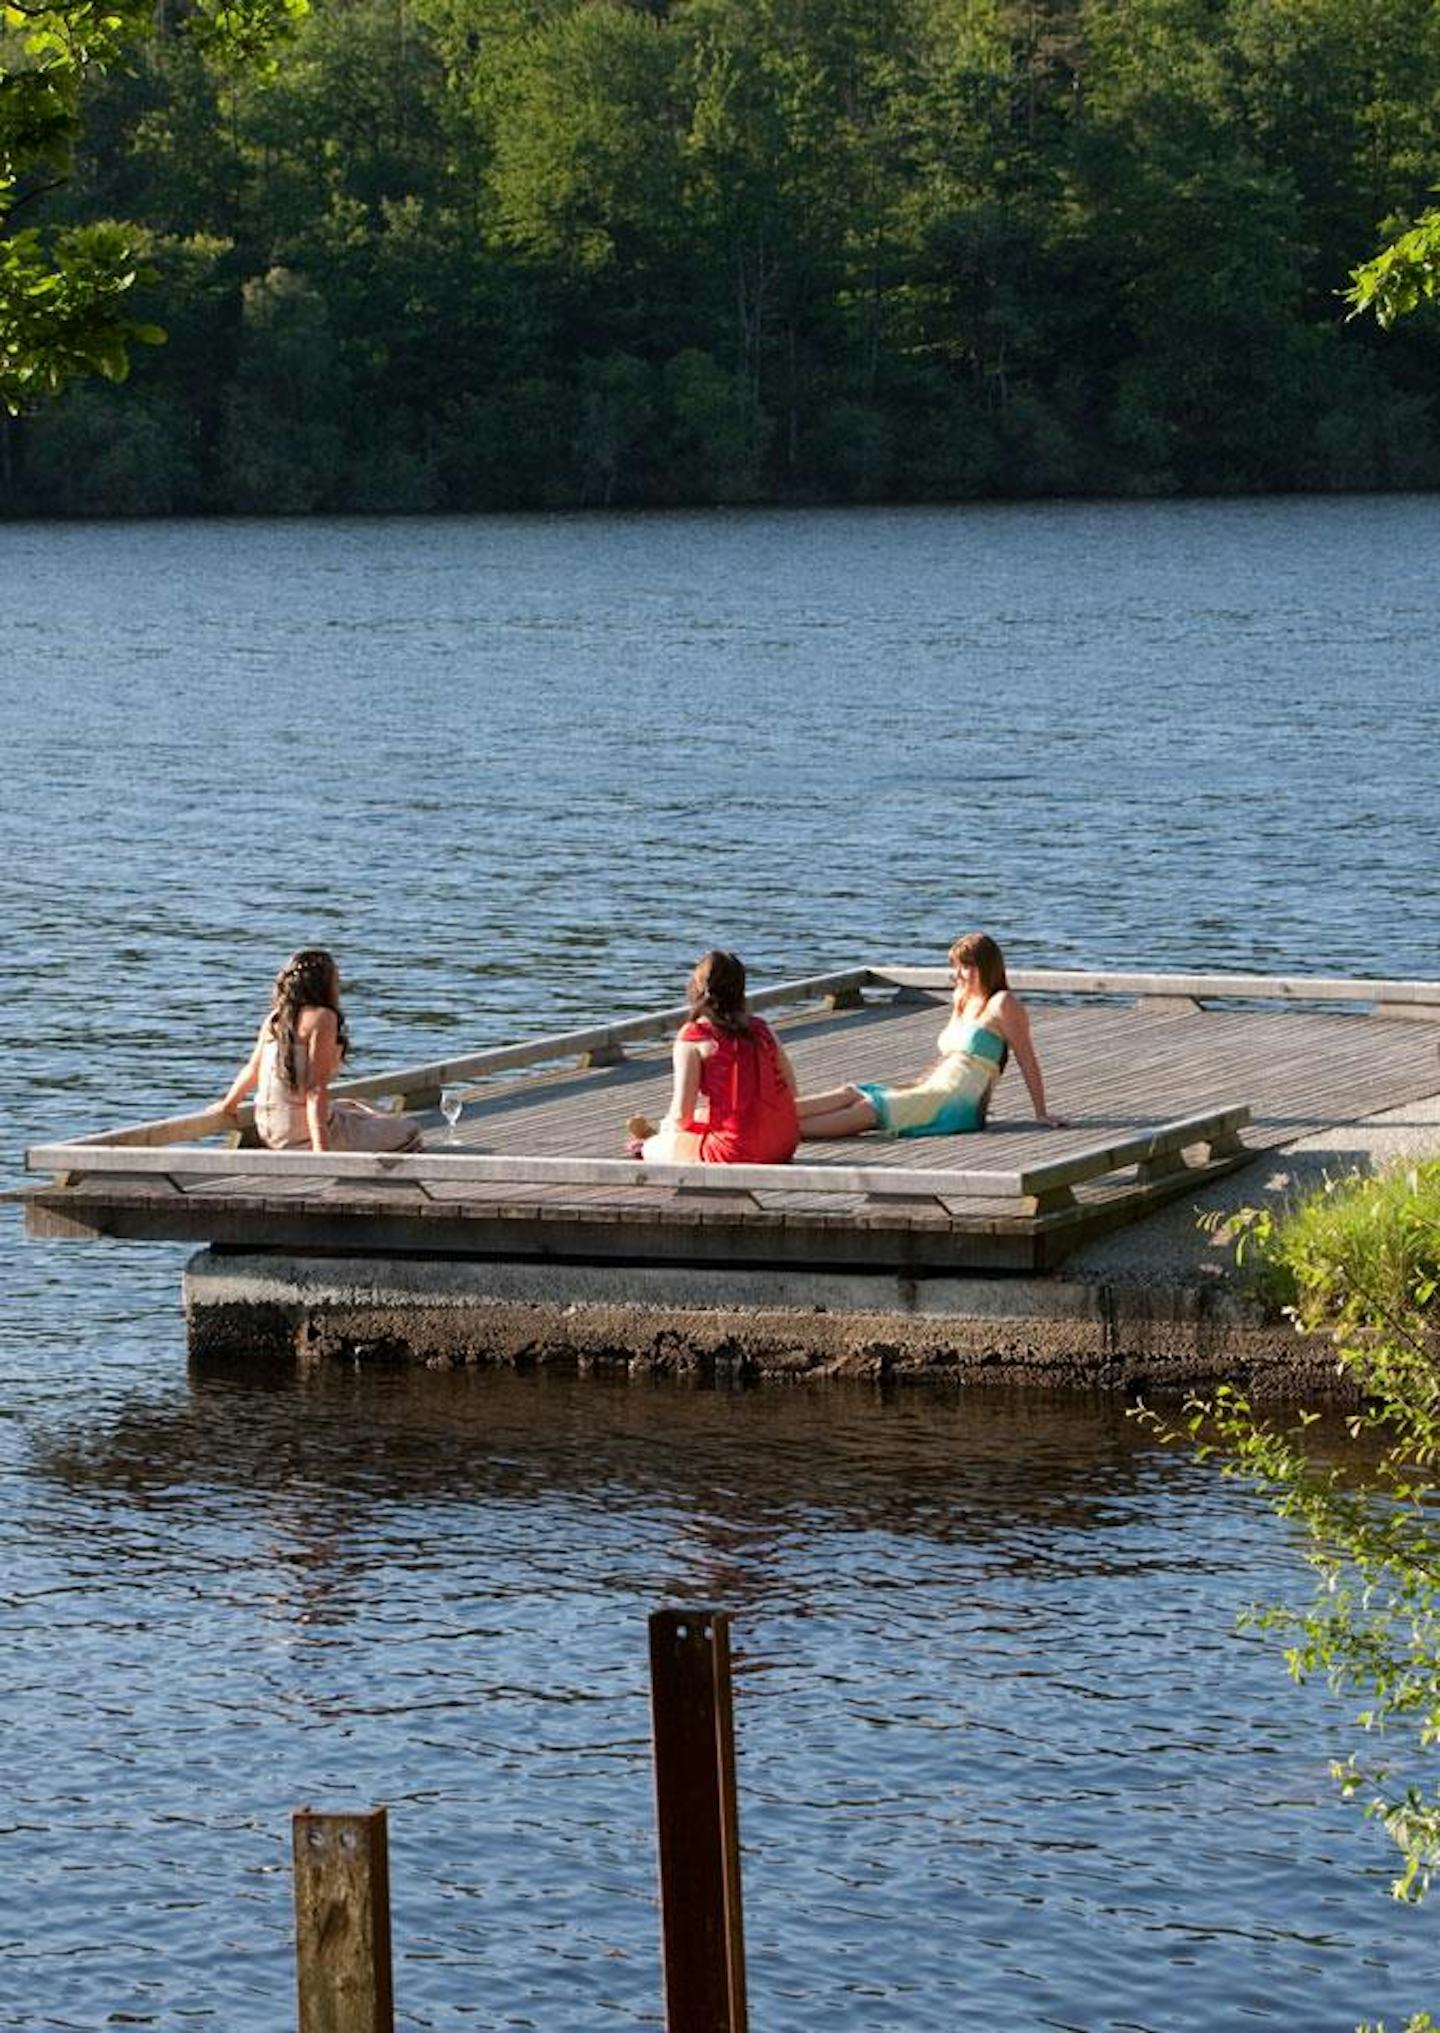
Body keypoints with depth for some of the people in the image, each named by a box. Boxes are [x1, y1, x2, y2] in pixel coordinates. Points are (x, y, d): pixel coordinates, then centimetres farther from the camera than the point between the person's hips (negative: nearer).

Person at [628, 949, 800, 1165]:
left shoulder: (692, 1037, -7)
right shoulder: (762, 1030, 9)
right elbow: (790, 1090, 14)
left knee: (652, 1148, 18)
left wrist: (670, 1126, 14)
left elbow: (682, 1114, -11)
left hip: (735, 1152, -6)